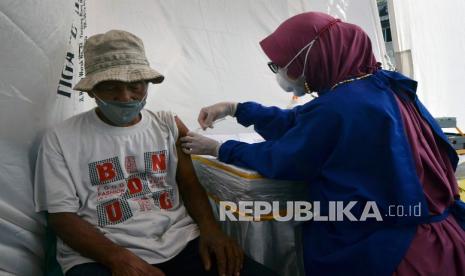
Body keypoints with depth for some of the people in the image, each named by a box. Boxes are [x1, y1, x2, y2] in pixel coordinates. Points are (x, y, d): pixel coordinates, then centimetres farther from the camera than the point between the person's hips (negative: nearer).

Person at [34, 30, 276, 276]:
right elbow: (62, 216, 0)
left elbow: (190, 184, 12)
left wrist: (209, 227, -8)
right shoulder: (61, 138, 4)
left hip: (180, 243, 3)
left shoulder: (169, 125, 12)